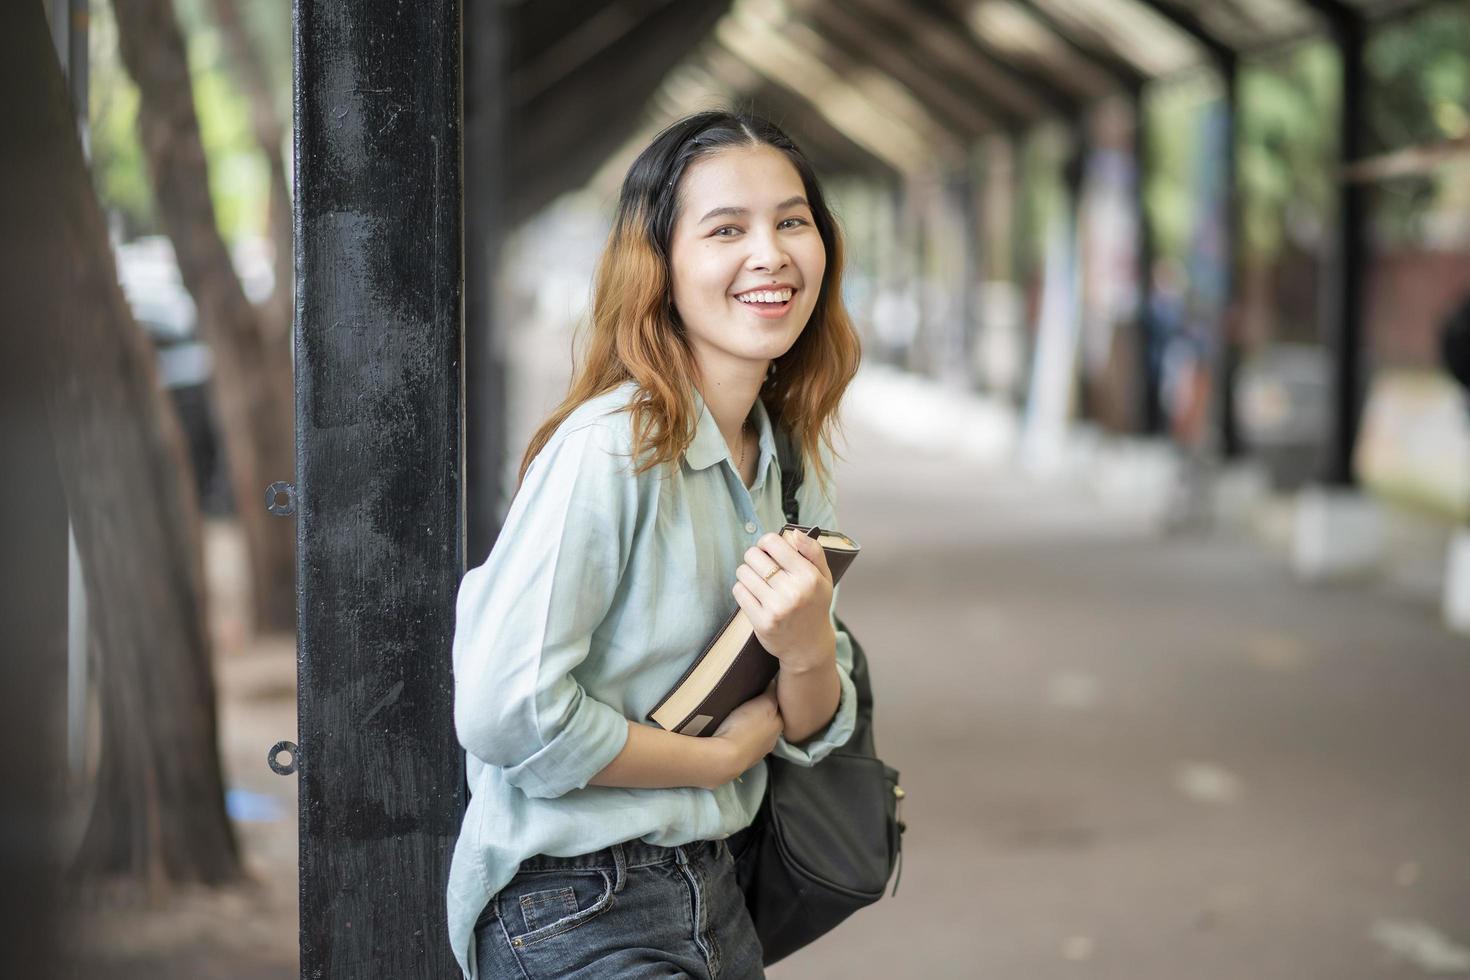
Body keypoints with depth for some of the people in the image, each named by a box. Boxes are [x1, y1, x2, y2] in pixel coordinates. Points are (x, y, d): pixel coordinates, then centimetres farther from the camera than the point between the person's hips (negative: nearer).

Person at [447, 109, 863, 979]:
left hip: (714, 896, 7)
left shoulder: (791, 464, 5)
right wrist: (725, 754, -12)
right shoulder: (610, 450, -19)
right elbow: (505, 714, -25)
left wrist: (809, 646, -17)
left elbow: (814, 731, 7)